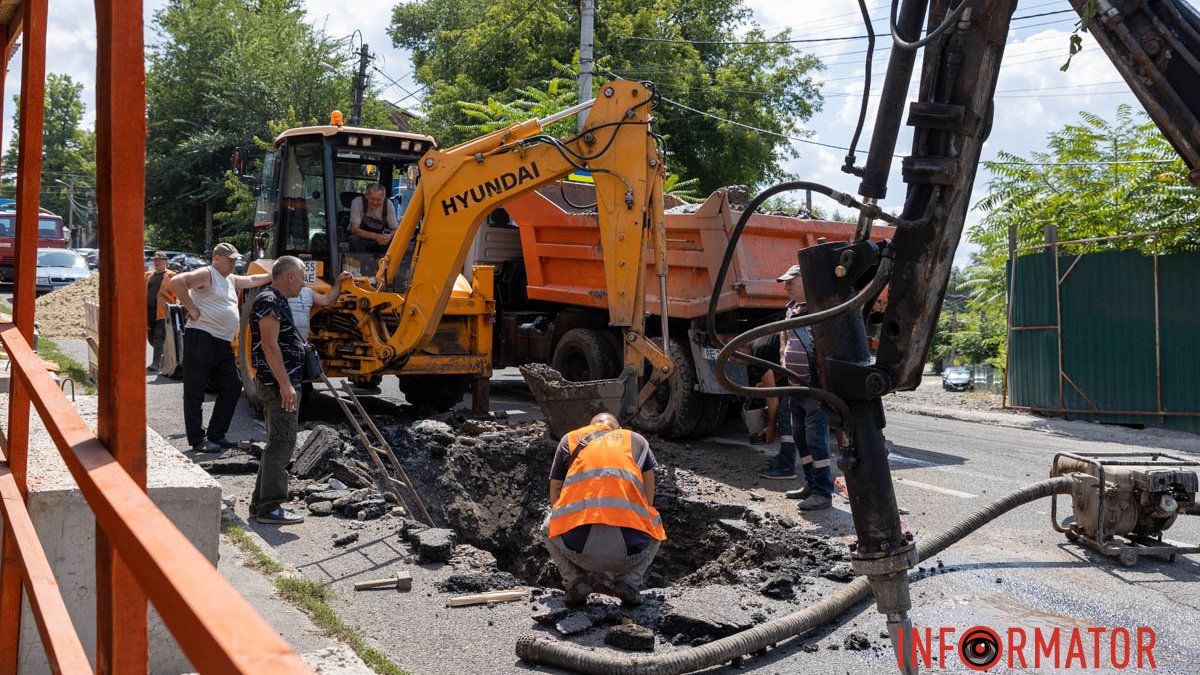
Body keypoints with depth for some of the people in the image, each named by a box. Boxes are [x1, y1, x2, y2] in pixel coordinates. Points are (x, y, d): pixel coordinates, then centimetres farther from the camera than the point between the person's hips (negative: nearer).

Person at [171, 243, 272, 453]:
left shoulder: (230, 279, 22)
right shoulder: (207, 274, -6)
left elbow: (252, 280, 40)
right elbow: (178, 281, -21)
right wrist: (191, 309, -18)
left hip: (223, 343, 10)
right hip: (201, 339, -10)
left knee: (232, 388, 10)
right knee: (195, 392, -2)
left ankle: (216, 435, 19)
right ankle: (197, 440, 2)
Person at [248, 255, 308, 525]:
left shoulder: (278, 301, 20)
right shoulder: (269, 302, -14)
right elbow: (270, 346, -22)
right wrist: (285, 384, -25)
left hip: (281, 384, 11)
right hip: (278, 384, -11)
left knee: (279, 442, 15)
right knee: (282, 442, -9)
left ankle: (260, 503, 21)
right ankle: (269, 507, -5)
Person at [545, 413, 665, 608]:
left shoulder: (570, 439, 24)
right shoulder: (637, 440, 25)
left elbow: (555, 497, 29)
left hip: (579, 552, 0)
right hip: (631, 553, 0)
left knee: (549, 524, 35)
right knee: (654, 529, 36)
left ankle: (575, 583, 13)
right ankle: (629, 583, 11)